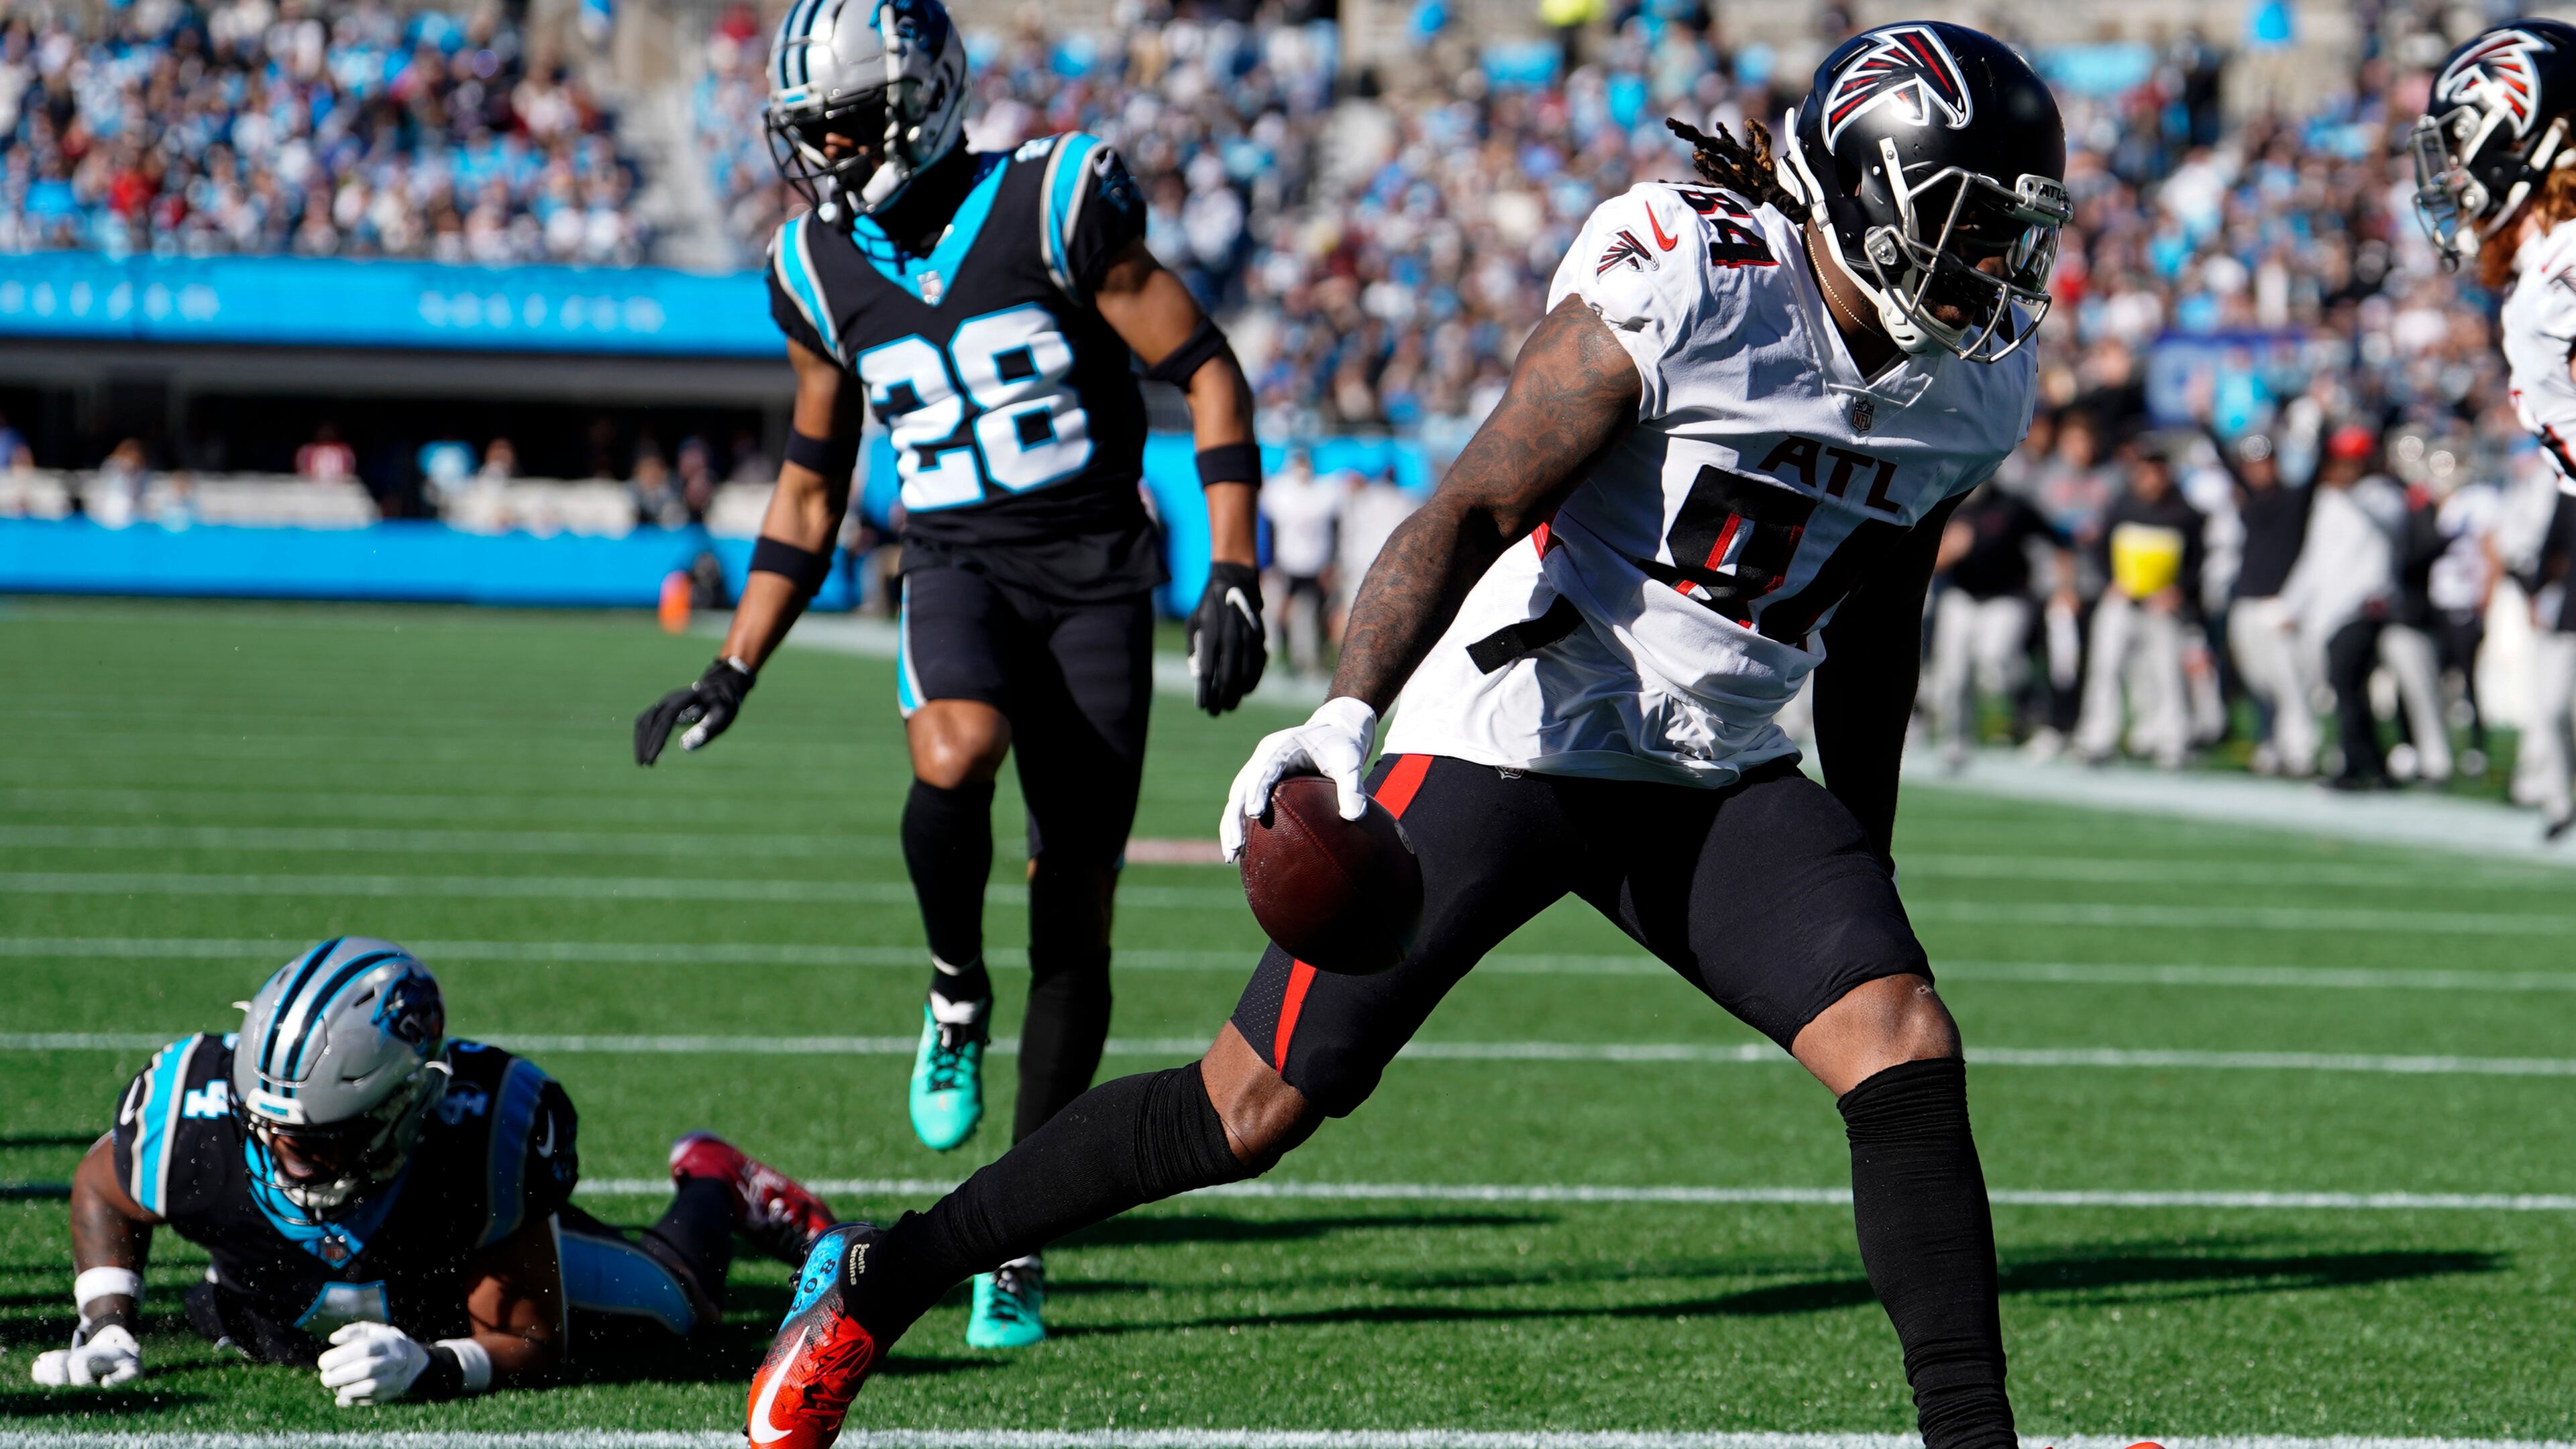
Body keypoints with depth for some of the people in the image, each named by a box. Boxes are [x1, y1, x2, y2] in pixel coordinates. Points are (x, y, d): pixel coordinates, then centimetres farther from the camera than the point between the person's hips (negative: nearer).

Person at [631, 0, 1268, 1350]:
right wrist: (732, 674, 15)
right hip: (955, 565, 2)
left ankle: (1016, 1240, 8)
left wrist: (1232, 576, -12)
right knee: (954, 759, -34)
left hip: (1094, 569, -2)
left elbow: (1209, 375, -4)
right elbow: (811, 489, 18)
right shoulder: (819, 272, 6)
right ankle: (954, 989, -4)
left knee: (1075, 913, -2)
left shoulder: (1052, 206, -9)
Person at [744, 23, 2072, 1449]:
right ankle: (876, 1281, 9)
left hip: (1720, 782, 6)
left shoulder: (1976, 378, 5)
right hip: (1511, 737, -6)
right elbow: (1473, 510, -19)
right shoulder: (1681, 293, -17)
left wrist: (1862, 872, 23)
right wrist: (1346, 712, -31)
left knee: (1903, 1047, -16)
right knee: (1258, 1105, -5)